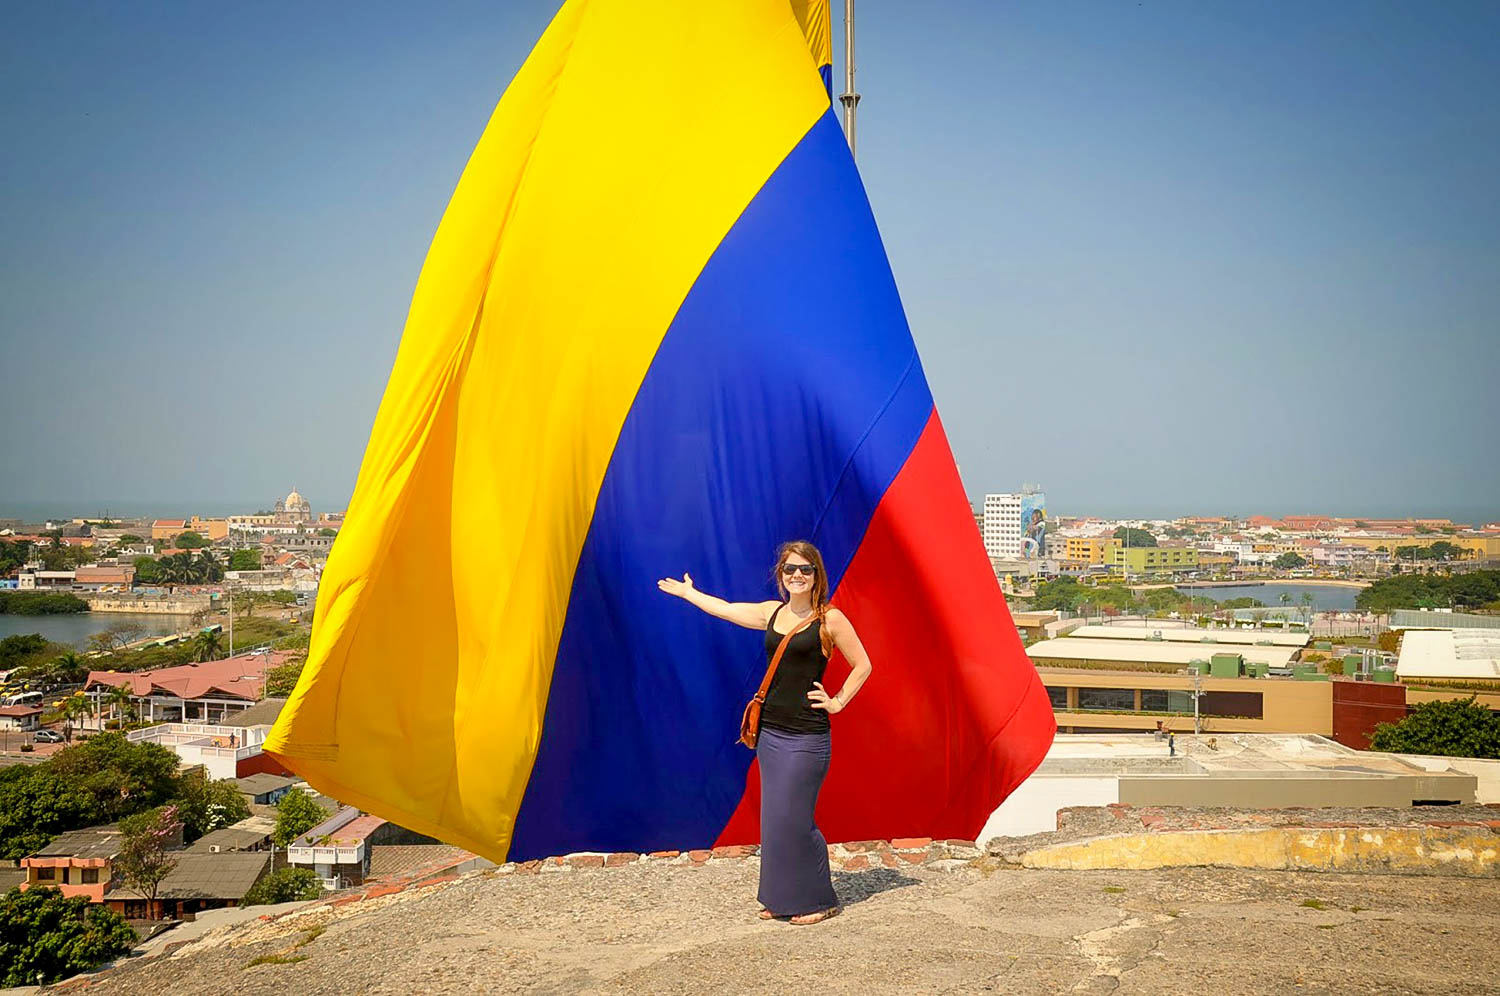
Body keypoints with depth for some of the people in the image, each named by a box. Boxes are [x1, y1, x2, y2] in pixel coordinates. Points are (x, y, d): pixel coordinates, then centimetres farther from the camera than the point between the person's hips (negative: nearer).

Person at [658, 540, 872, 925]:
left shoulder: (830, 619, -6)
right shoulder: (773, 613, 10)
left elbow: (862, 665, 1)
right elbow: (724, 608, 24)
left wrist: (837, 702, -6)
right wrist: (688, 592, 37)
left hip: (807, 736, -6)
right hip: (771, 732, 6)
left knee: (794, 819, -6)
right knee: (775, 818, 9)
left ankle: (818, 901, 8)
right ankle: (783, 900, 19)